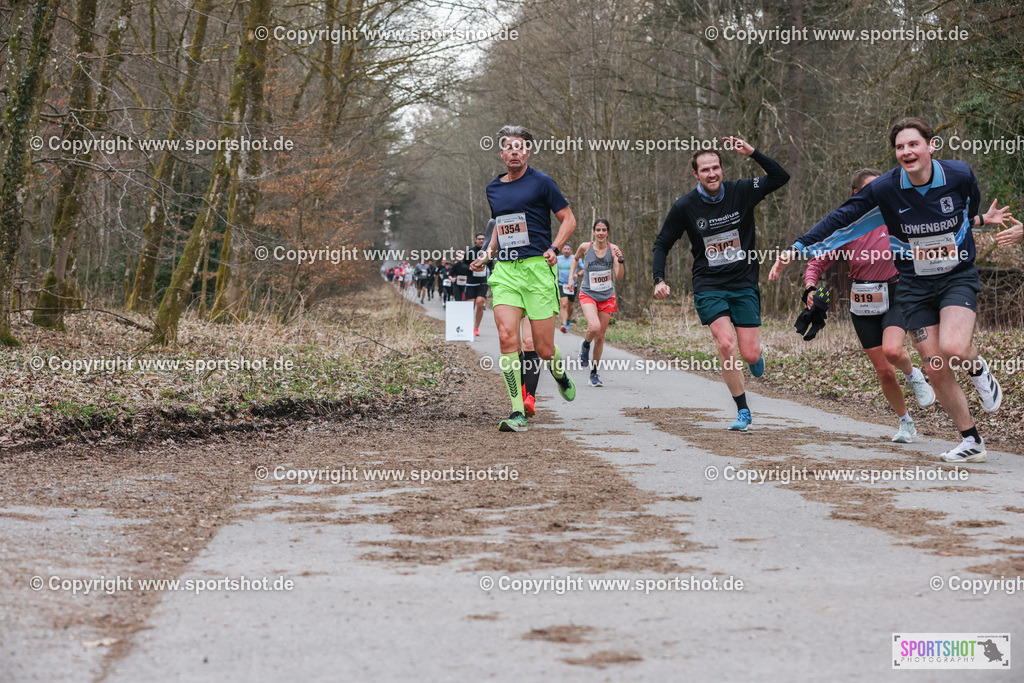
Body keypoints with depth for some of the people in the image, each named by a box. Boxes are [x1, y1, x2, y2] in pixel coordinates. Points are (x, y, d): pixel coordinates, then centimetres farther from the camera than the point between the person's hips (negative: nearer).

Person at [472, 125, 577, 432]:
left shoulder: (541, 182, 0)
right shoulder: (493, 189, 16)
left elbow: (568, 219, 4)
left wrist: (554, 248, -10)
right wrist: (488, 253, 16)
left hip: (537, 268, -4)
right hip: (504, 271, 4)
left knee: (543, 348, -3)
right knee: (507, 337, -14)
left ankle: (560, 375, 35)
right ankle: (517, 413, -11)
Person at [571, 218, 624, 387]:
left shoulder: (612, 249, -6)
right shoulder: (585, 247, -7)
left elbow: (620, 277, -10)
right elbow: (575, 259, 16)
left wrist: (620, 260, -25)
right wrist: (571, 275, 6)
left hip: (607, 297, 2)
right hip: (588, 295, -2)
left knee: (600, 336, 5)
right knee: (594, 327, -28)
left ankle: (594, 373, 21)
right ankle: (585, 345, 7)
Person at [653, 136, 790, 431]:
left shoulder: (741, 192, -2)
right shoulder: (685, 206, -4)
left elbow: (781, 177, -6)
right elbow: (662, 243, 6)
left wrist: (752, 153, -15)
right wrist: (659, 280, -6)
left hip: (744, 285, 1)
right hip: (709, 287, -1)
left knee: (750, 354, -7)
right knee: (726, 344, -22)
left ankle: (756, 354, 34)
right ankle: (743, 411, -7)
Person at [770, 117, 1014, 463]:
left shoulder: (960, 174, -11)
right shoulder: (885, 188, -14)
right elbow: (841, 218, -10)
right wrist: (798, 247, -14)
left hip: (959, 278, -1)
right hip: (915, 287, 2)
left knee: (953, 348, -27)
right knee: (935, 368, -3)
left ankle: (979, 370, 10)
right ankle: (972, 442, 12)